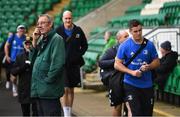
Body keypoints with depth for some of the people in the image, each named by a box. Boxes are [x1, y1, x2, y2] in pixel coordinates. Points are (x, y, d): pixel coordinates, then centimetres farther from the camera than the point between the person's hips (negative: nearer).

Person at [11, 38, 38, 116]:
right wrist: (23, 67, -12)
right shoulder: (19, 57, 11)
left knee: (36, 112, -4)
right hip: (24, 89, 4)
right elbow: (13, 71, 5)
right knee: (25, 112, 12)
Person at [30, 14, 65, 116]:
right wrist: (34, 42, 4)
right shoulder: (41, 40, 16)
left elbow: (58, 63, -20)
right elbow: (32, 59, 14)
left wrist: (48, 80, -16)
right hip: (39, 90, 9)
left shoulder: (56, 39, -11)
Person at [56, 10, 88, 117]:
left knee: (71, 90, 12)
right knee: (65, 89, -7)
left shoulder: (78, 31, 3)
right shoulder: (58, 31, -5)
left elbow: (85, 45, 14)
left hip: (74, 64, 3)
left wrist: (79, 55, 2)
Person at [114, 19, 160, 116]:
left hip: (147, 84, 3)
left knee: (147, 112, 8)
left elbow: (156, 62, 8)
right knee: (135, 111, -13)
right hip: (131, 84, -3)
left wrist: (148, 67, -15)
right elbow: (117, 64, -4)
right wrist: (132, 72, -18)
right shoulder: (124, 46, -5)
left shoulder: (149, 45, 1)